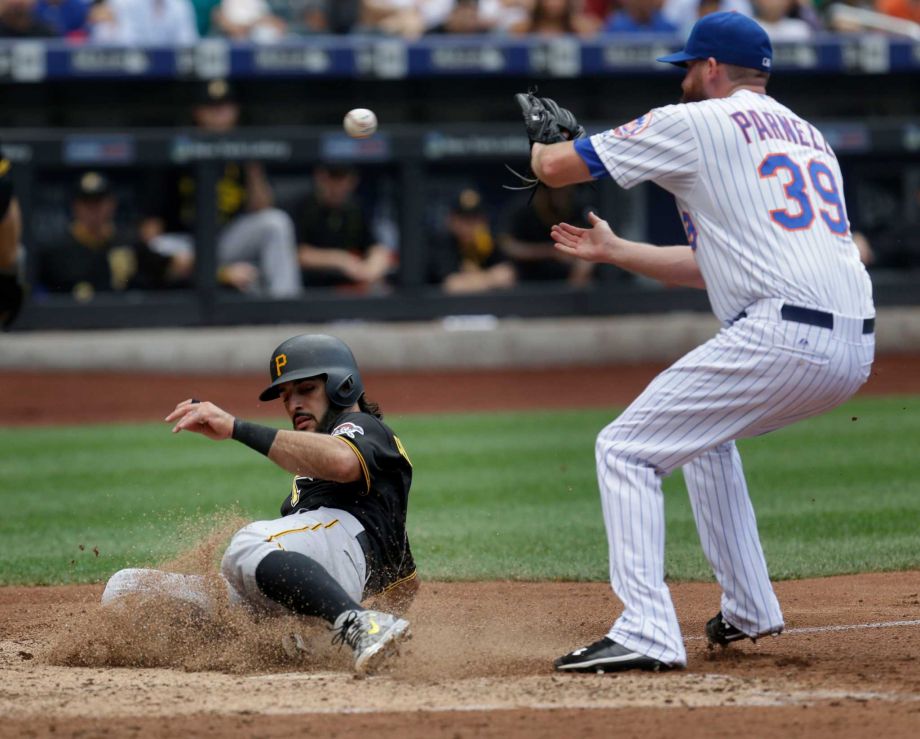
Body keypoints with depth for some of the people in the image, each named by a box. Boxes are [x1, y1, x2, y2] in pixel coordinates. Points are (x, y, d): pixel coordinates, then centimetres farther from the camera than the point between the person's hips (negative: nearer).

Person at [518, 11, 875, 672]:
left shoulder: (695, 123, 3)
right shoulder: (808, 135, 27)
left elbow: (554, 168, 7)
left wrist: (547, 135, 31)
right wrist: (614, 251, 37)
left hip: (780, 336, -8)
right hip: (857, 348, 8)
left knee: (625, 449, -2)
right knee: (705, 432, 32)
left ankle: (647, 633, -15)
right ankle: (749, 612, 29)